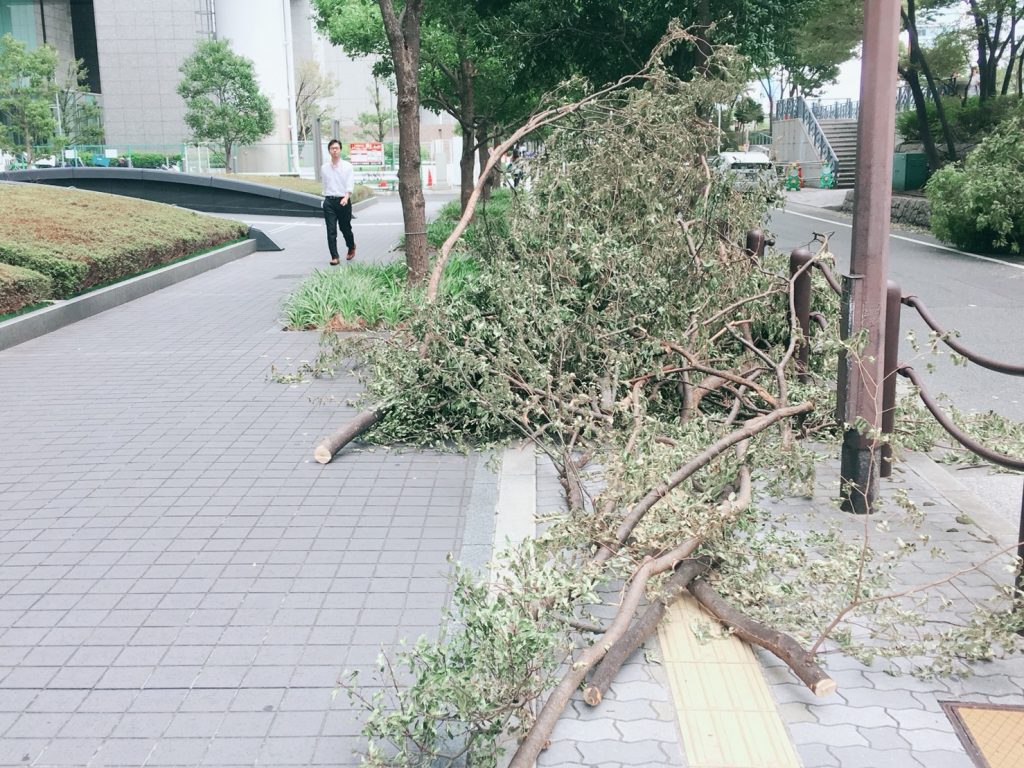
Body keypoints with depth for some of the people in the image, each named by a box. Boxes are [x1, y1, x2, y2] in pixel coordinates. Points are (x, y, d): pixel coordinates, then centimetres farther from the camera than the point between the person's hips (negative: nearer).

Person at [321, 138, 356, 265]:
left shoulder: (347, 166, -2)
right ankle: (335, 257, -7)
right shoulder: (324, 168, 7)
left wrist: (346, 197, -27)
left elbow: (350, 184, -11)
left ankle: (351, 247, 40)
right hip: (329, 202, 2)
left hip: (344, 201, -1)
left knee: (345, 228, 11)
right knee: (331, 231, -7)